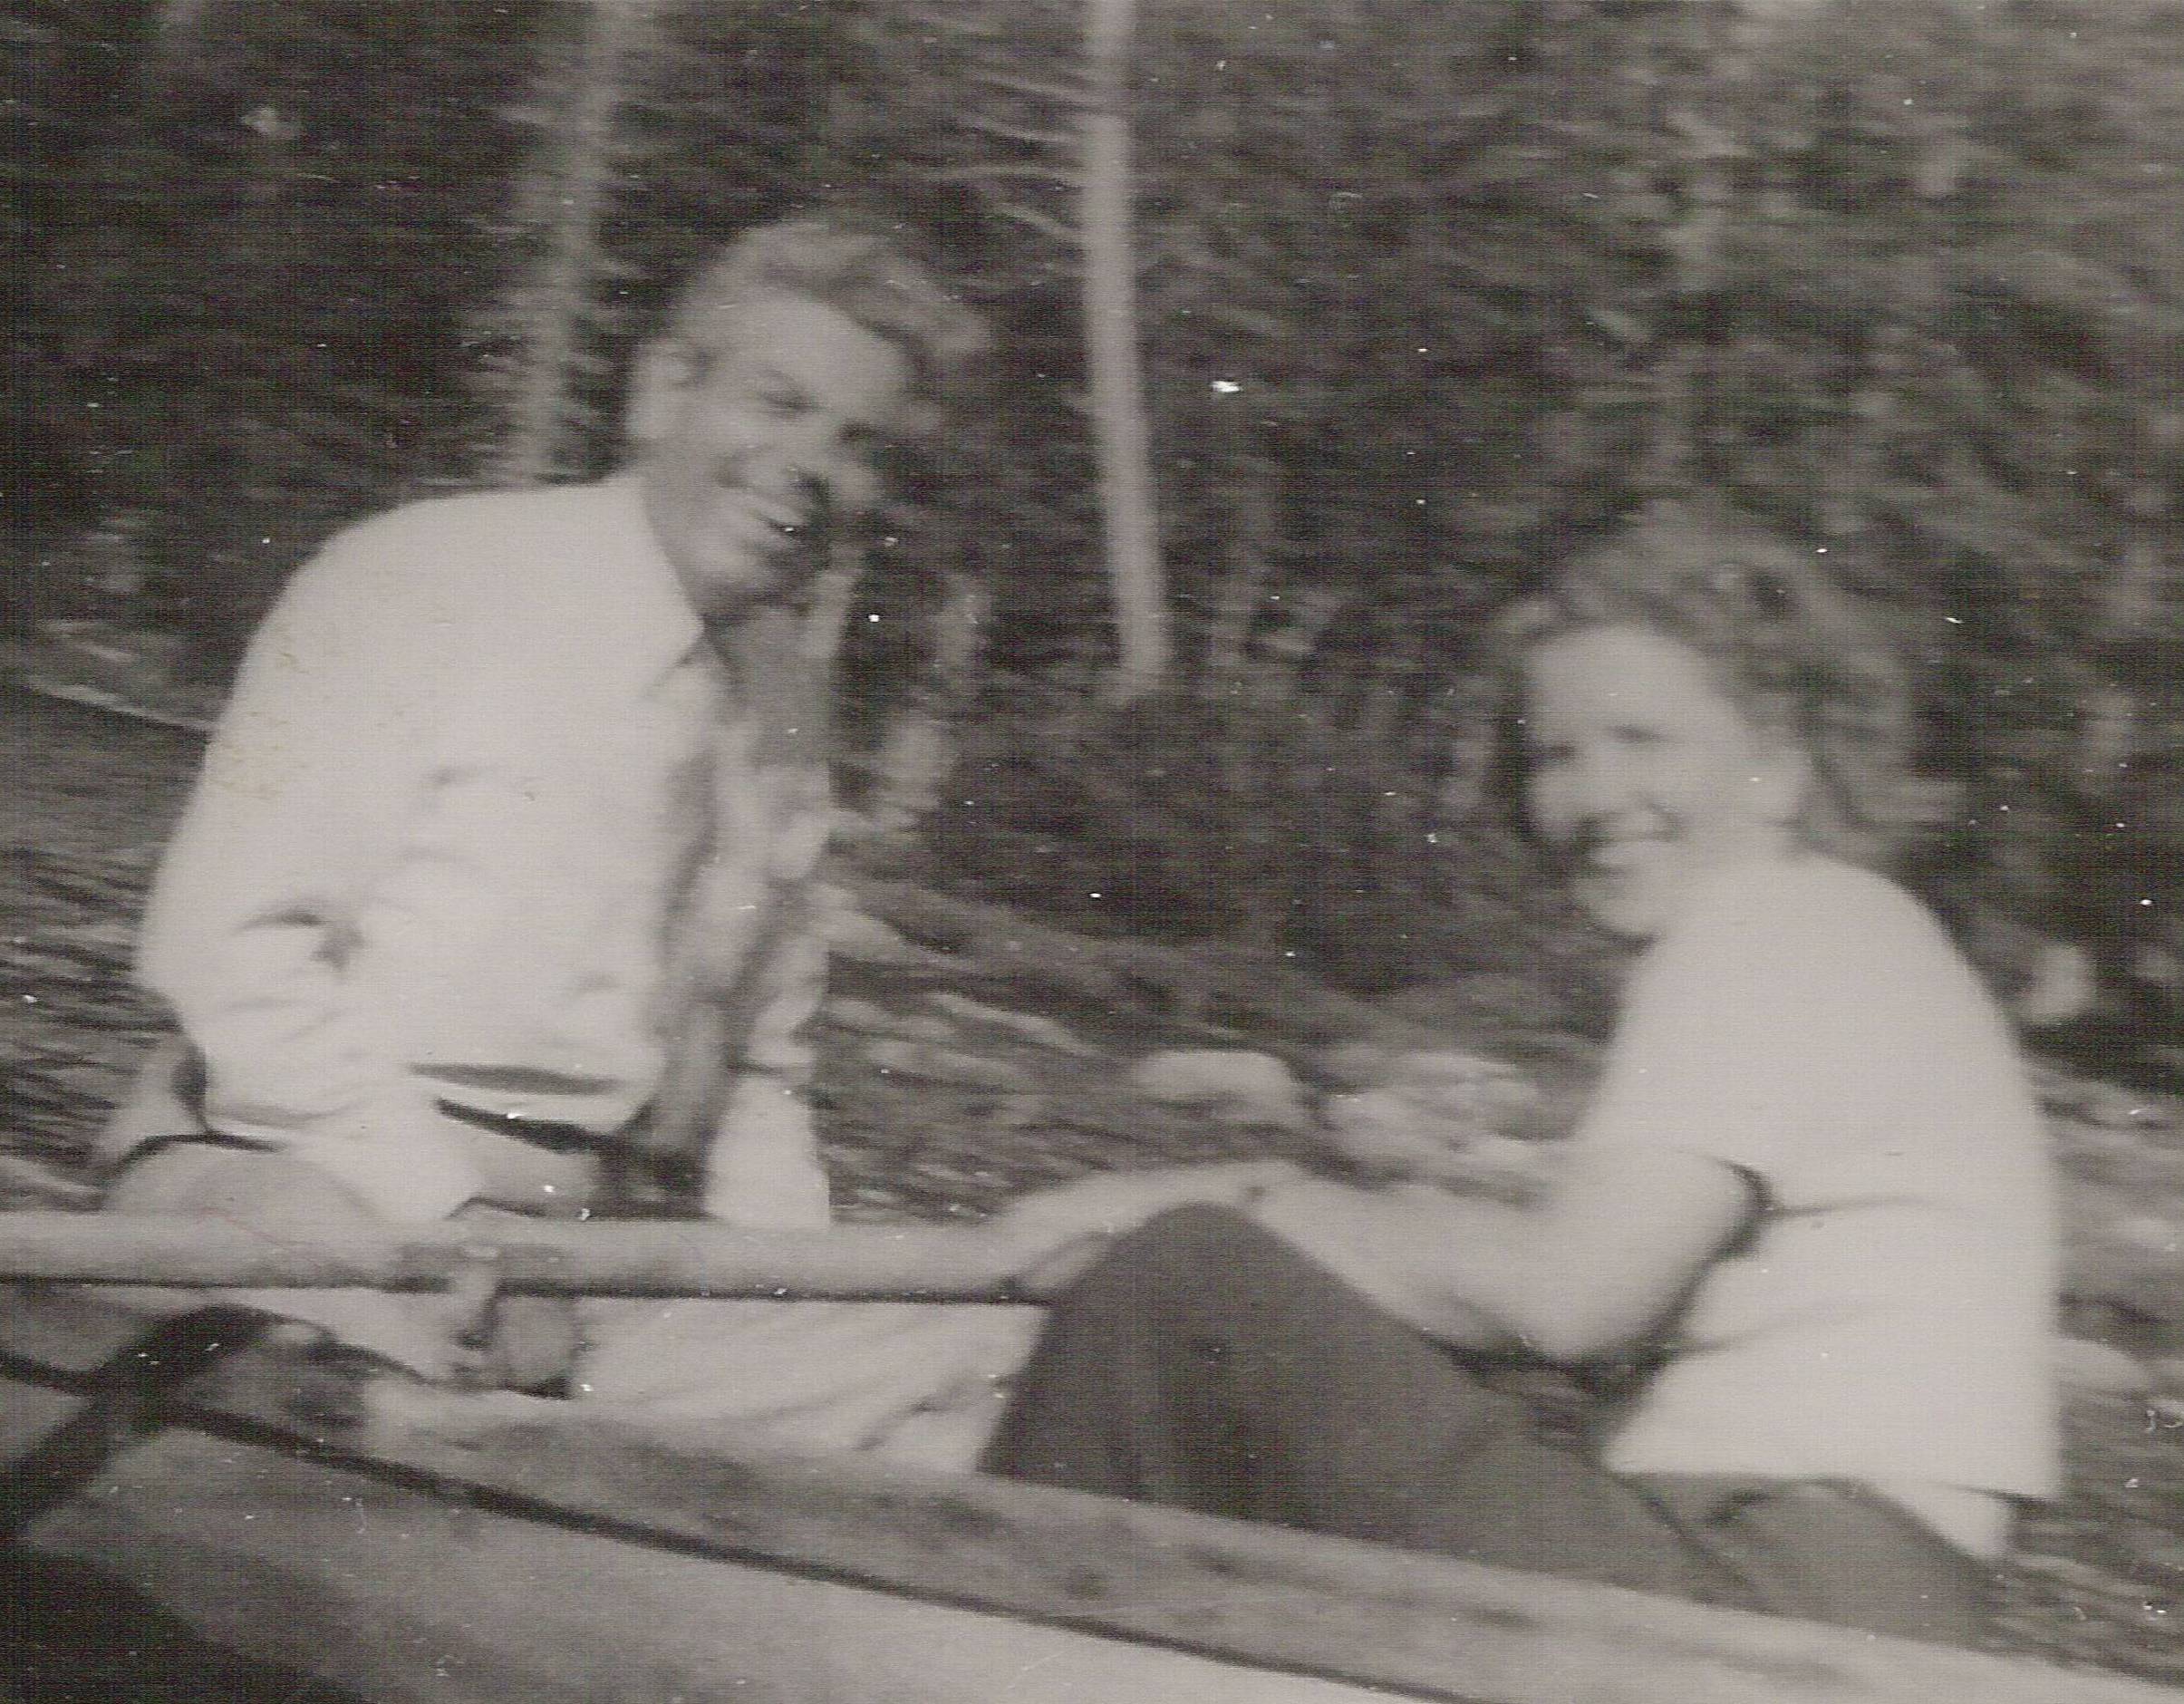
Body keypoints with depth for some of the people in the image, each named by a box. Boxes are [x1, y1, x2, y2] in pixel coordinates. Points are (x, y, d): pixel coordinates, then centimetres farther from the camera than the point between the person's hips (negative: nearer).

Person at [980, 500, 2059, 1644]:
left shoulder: (1772, 927, -7)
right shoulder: (1824, 936, 23)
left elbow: (1566, 1289, -18)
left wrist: (1235, 1209, -6)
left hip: (1772, 1606, -10)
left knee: (1182, 1284, -13)